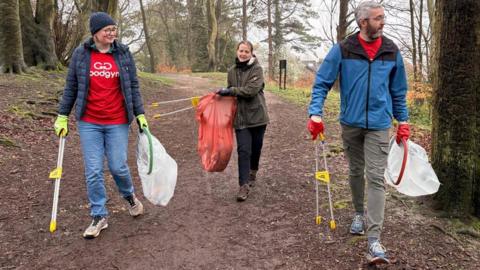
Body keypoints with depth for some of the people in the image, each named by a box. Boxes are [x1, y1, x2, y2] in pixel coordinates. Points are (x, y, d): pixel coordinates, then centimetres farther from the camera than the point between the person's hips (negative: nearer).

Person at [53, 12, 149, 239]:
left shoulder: (123, 53, 1)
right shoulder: (81, 54, 0)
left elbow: (133, 86, 5)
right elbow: (71, 88, 5)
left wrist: (140, 114, 1)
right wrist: (62, 117, 5)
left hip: (118, 122, 0)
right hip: (89, 123, 1)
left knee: (118, 167, 3)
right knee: (93, 171, 2)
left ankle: (129, 195, 35)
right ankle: (99, 217, 17)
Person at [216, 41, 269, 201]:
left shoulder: (257, 69, -7)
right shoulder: (232, 71, 8)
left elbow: (251, 90, -19)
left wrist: (230, 91, -17)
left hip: (257, 116, -2)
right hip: (240, 117, 2)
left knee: (256, 148, 14)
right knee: (243, 150, -7)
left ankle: (252, 172, 40)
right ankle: (244, 185, -6)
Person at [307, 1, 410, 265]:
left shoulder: (391, 51, 1)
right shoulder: (342, 50, -6)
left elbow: (398, 90, 10)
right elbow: (321, 83, -5)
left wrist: (403, 121, 9)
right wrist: (315, 114, -16)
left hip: (379, 125, 0)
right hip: (350, 123, 0)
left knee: (376, 178, -6)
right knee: (355, 172, 16)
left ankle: (374, 240, -7)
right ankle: (359, 214, 39)